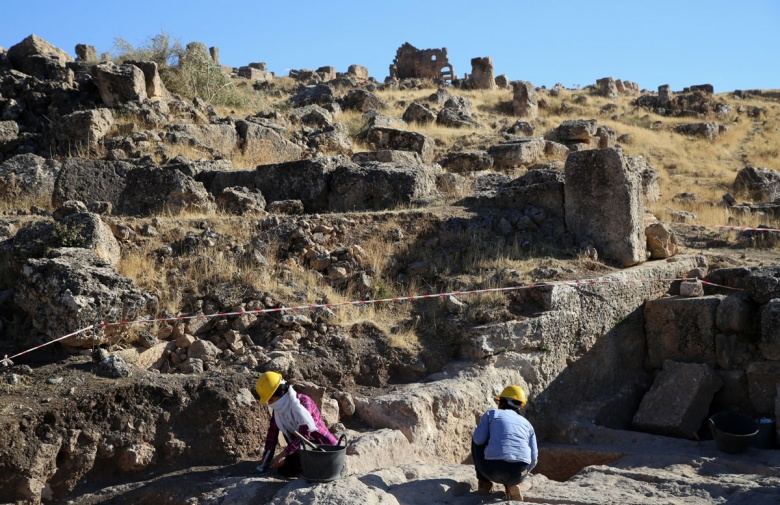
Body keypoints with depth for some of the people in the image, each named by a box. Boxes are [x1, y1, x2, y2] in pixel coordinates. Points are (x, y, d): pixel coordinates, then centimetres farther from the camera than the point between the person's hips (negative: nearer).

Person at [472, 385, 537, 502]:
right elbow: (533, 458, 17)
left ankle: (484, 483, 25)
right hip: (519, 472, 3)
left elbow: (479, 439, 3)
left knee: (476, 440, 29)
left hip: (493, 469, -3)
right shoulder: (527, 424, 23)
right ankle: (513, 485, 13)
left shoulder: (491, 413, 14)